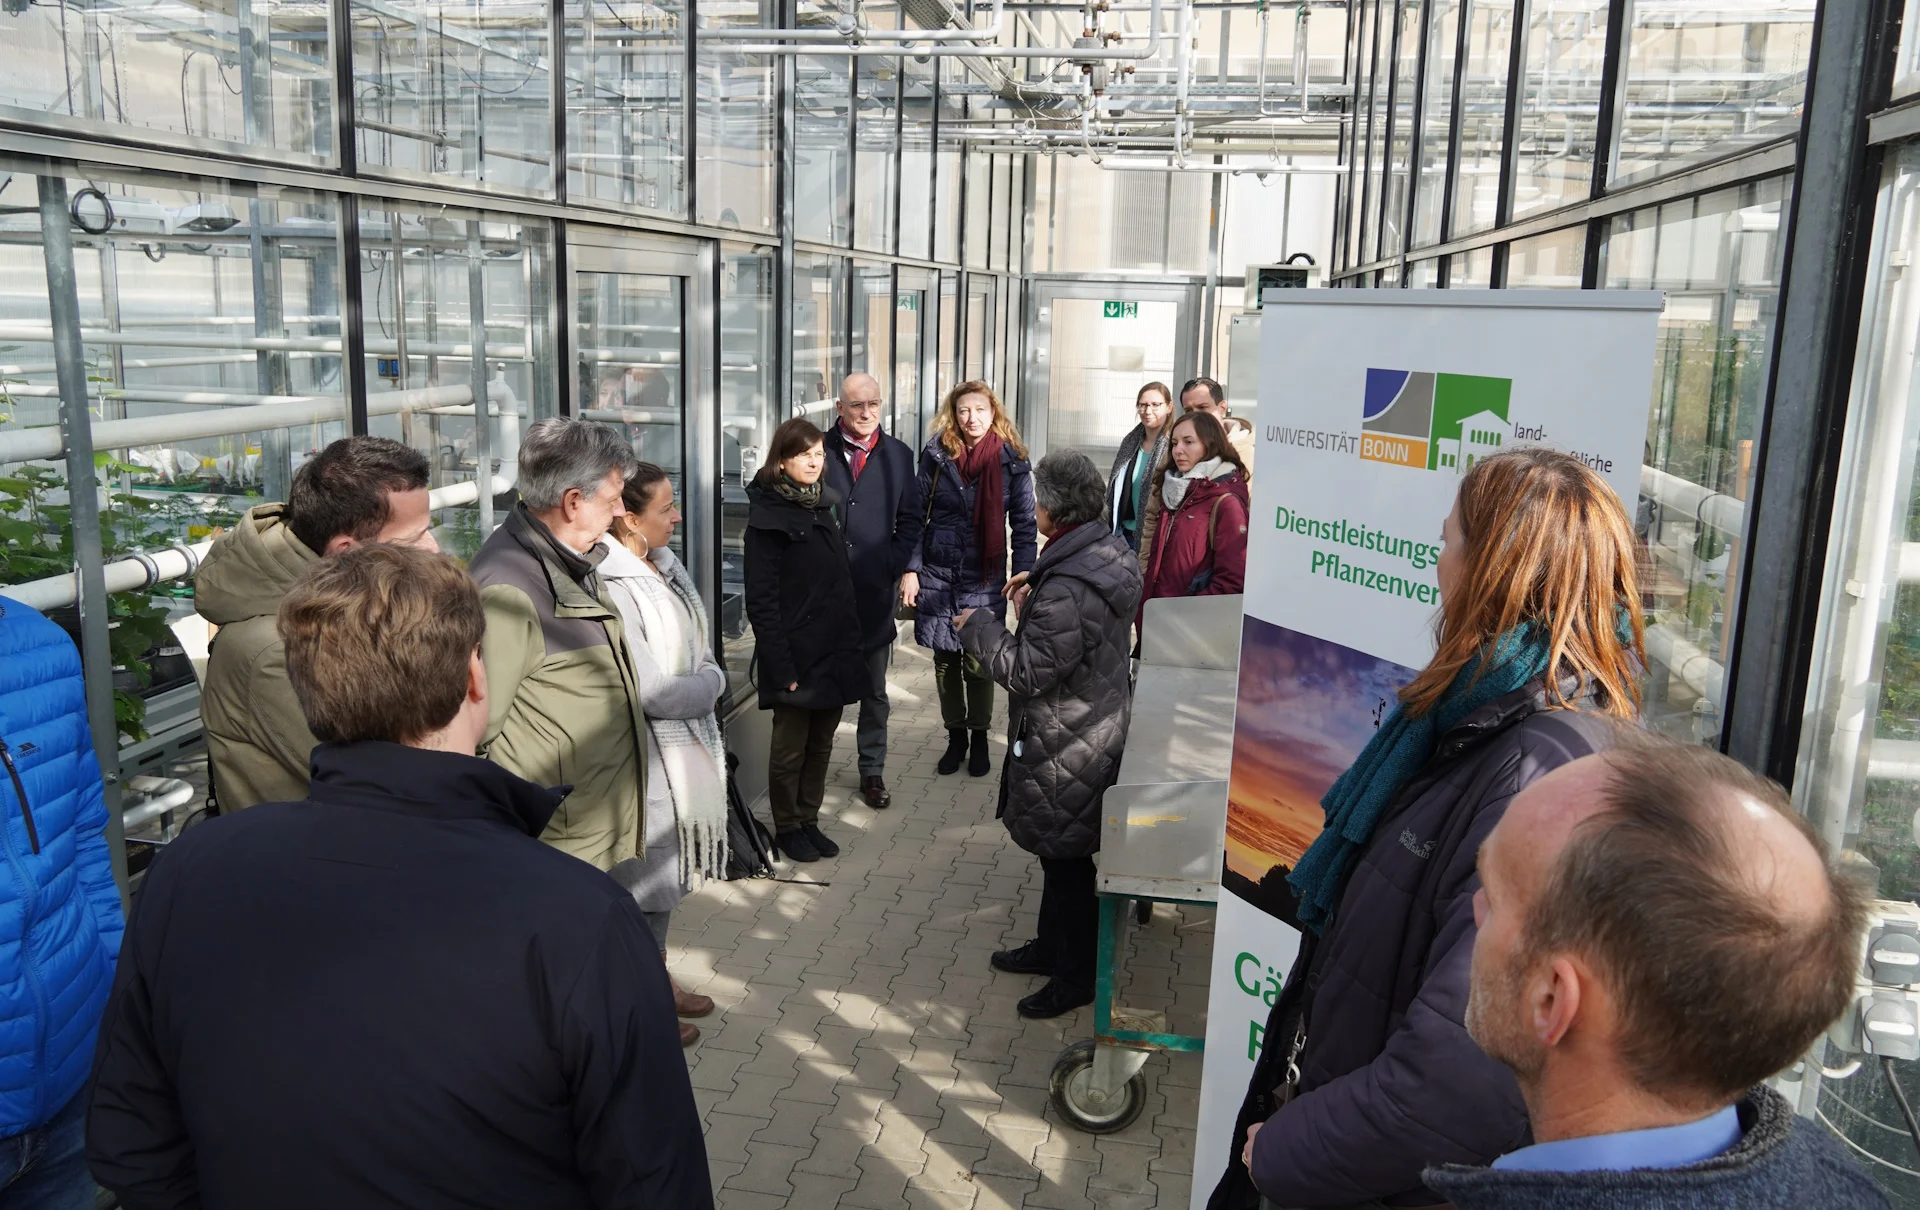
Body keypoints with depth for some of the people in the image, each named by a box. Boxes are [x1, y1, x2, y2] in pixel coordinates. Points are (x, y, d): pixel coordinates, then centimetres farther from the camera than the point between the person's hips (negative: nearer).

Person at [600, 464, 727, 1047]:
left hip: (687, 748, 9)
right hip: (649, 755, -8)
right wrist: (710, 683, -8)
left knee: (668, 873, 22)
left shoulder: (665, 563, 3)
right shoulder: (611, 584, -25)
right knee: (648, 877, 7)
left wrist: (701, 682, -4)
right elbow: (651, 691, -24)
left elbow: (700, 644, 13)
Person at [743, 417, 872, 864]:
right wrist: (781, 666, -19)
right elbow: (762, 600, -15)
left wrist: (851, 642, 10)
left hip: (834, 651, 7)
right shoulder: (768, 517, -11)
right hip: (796, 655, -6)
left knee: (821, 743, 14)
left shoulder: (825, 507, 10)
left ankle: (809, 820, 28)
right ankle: (787, 827, 23)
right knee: (790, 747, 7)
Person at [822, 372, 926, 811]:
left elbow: (911, 519, 8)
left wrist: (895, 566, -4)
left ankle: (872, 772, 23)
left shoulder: (898, 455, 6)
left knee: (875, 690, 10)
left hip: (875, 590, 2)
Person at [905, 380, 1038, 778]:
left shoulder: (1012, 462, -4)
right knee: (945, 661, 11)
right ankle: (955, 737, 26)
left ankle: (979, 738, 22)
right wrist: (911, 569, -6)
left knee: (979, 663, 3)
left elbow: (1024, 526, -1)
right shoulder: (936, 455, -2)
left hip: (985, 579, -1)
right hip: (938, 576, 2)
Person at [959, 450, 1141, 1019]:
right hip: (1098, 729, 10)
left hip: (1067, 749, -10)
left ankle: (1076, 976, 26)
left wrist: (978, 626, -12)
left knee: (1065, 860, 8)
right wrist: (1035, 598, 8)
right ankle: (1053, 946, 43)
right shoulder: (1111, 553, 1)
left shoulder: (1066, 590, -31)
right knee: (1060, 852, 25)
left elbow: (1027, 672, -26)